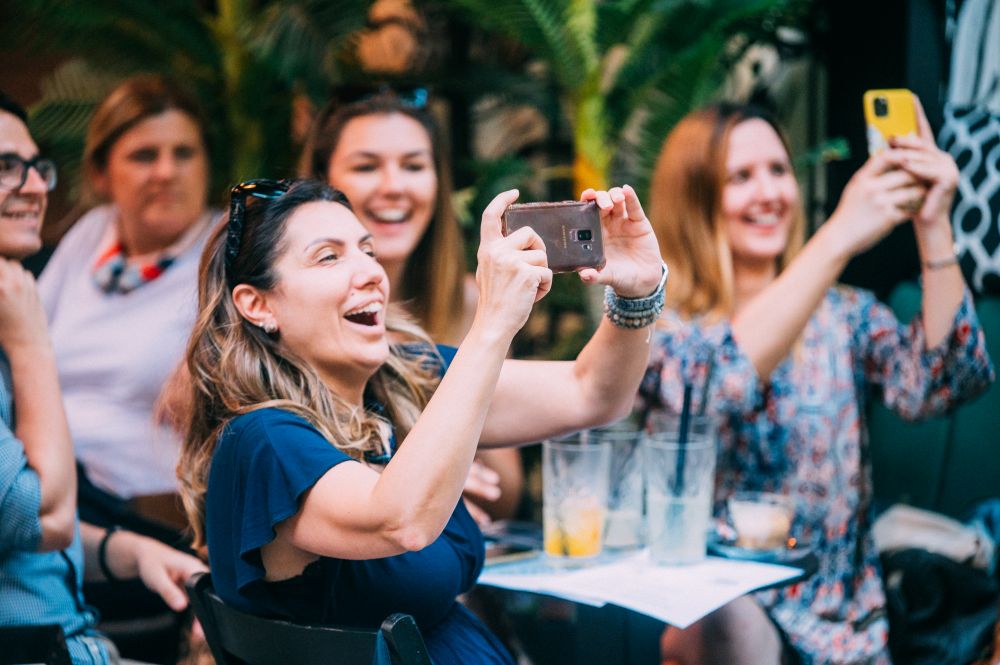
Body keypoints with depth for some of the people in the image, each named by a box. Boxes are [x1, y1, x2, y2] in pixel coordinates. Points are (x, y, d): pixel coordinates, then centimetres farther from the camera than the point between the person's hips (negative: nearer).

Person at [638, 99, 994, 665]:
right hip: (703, 617, -3)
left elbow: (934, 385, -11)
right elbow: (713, 389, -23)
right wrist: (838, 239, -26)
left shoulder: (846, 316, 9)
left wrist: (934, 228, -19)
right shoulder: (659, 325, 0)